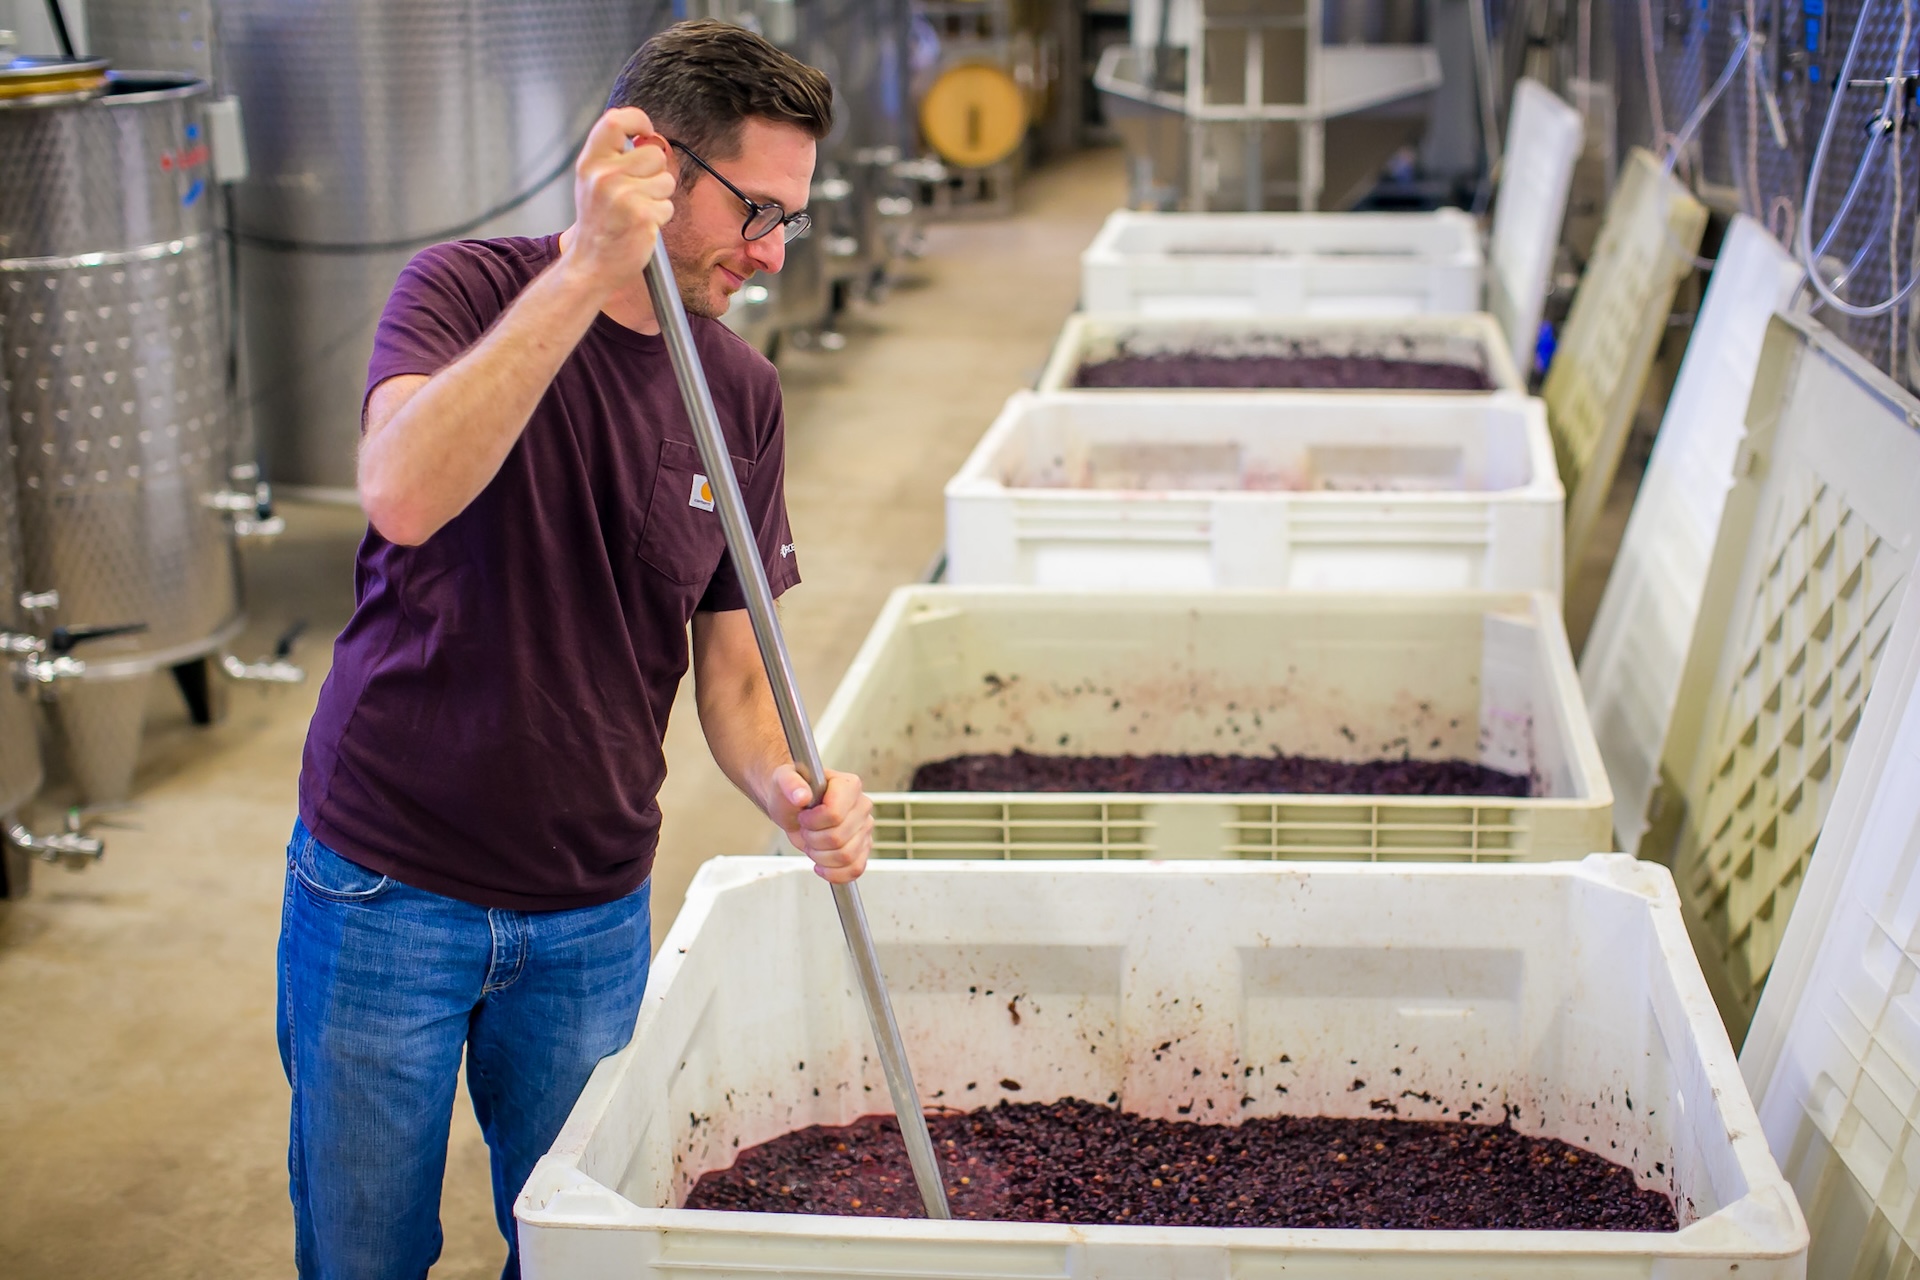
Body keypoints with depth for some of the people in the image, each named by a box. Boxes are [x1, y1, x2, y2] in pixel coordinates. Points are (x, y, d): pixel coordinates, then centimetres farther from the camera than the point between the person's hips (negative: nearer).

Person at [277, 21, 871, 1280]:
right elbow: (403, 495, -33)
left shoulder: (743, 391, -1)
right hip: (384, 890, -3)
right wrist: (588, 270, -37)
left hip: (593, 916, 3)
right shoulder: (469, 290, -12)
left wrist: (789, 788, -19)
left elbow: (735, 668, 2)